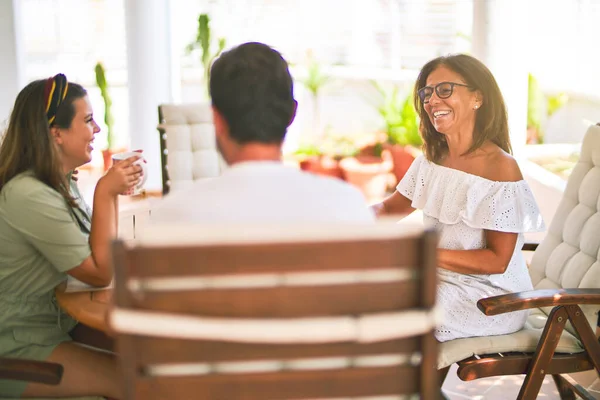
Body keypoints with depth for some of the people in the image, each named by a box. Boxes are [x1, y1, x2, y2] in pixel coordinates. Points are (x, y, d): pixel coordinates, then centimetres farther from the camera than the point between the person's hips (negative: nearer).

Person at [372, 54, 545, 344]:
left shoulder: (501, 168, -18)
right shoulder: (432, 159, 4)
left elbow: (497, 261, -18)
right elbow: (391, 207, 14)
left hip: (491, 299, -7)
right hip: (440, 279, 7)